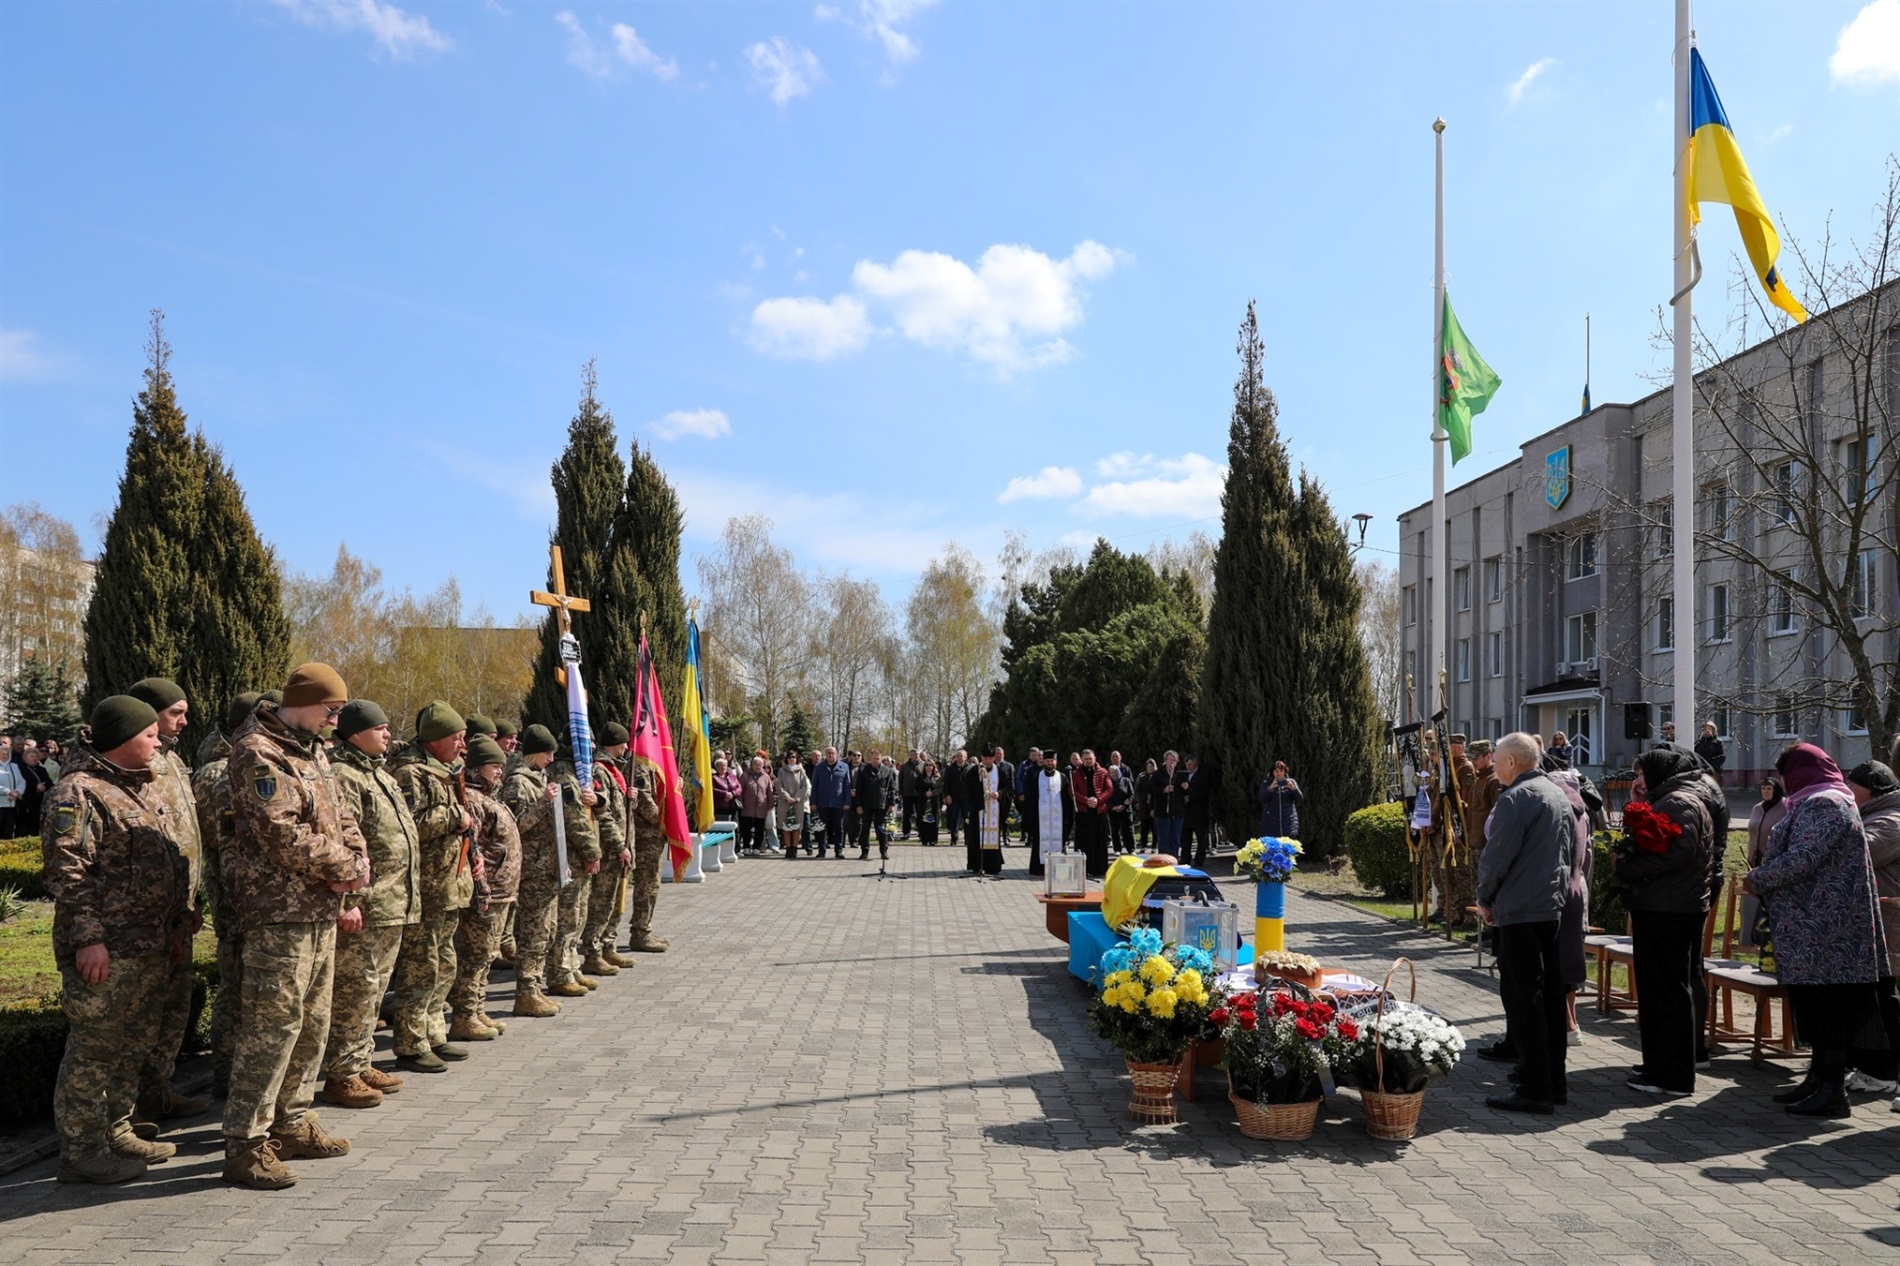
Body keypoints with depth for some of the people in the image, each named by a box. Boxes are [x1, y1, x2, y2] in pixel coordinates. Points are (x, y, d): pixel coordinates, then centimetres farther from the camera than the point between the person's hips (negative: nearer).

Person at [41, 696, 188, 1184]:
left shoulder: (140, 788, 18)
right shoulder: (80, 792, -12)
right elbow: (67, 871, -18)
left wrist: (174, 928, 20)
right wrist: (87, 938, -21)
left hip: (149, 948, 10)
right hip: (106, 952, -9)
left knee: (133, 1047, 17)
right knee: (94, 1052, -1)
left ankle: (116, 1134, 29)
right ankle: (80, 1153, 9)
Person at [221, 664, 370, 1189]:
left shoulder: (313, 751, 16)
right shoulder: (259, 752, -14)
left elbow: (340, 816, 15)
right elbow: (283, 833, -22)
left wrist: (357, 861, -4)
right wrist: (343, 866, -13)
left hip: (321, 909, 10)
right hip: (279, 910, -10)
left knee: (313, 1022, 15)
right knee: (272, 1023, -7)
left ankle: (292, 1124, 27)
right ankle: (246, 1143, 1)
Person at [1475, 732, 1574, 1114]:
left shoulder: (1516, 798, -14)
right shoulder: (1558, 795, 15)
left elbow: (1498, 854, -15)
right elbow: (1569, 849, 21)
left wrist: (1485, 899, -2)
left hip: (1520, 910, -9)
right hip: (1553, 906, 9)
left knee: (1522, 998, -4)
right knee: (1549, 993, 13)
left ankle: (1534, 1089, -3)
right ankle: (1554, 1082, 20)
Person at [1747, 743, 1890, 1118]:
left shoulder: (1823, 805, -14)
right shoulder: (1819, 802, 19)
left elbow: (1802, 859, -22)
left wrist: (1757, 879, -10)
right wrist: (1765, 876, 13)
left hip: (1823, 929, -10)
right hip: (1812, 930, 10)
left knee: (1825, 1005, -6)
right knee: (1816, 1004, 14)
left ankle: (1832, 1091, -2)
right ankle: (1820, 1078, 20)